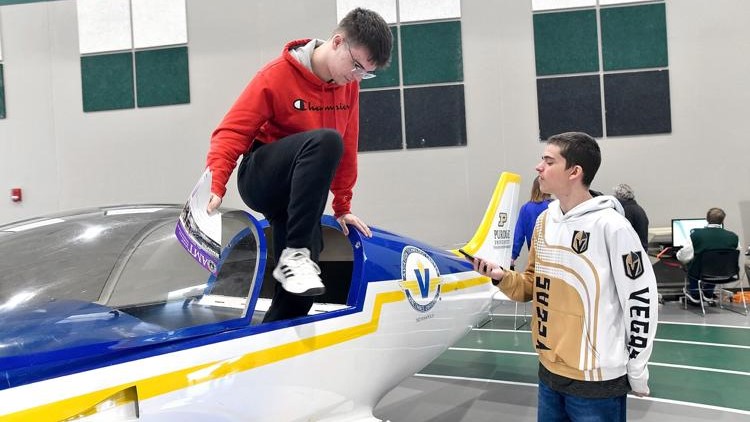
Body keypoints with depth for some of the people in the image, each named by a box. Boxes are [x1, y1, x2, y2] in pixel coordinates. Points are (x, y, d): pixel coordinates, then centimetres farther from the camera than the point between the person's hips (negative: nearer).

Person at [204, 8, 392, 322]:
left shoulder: (348, 85, 4)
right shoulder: (278, 76, -13)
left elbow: (347, 149, 12)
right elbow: (232, 132, -17)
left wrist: (342, 207, 14)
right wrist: (215, 185, -31)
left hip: (299, 192, 6)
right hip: (260, 181, -6)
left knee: (301, 289, -8)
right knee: (326, 140, -35)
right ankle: (294, 253, -31)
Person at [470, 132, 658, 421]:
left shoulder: (611, 227, -15)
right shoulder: (544, 221, 5)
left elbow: (641, 299, -11)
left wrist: (637, 373, -6)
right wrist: (501, 277, -5)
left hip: (597, 379, -6)